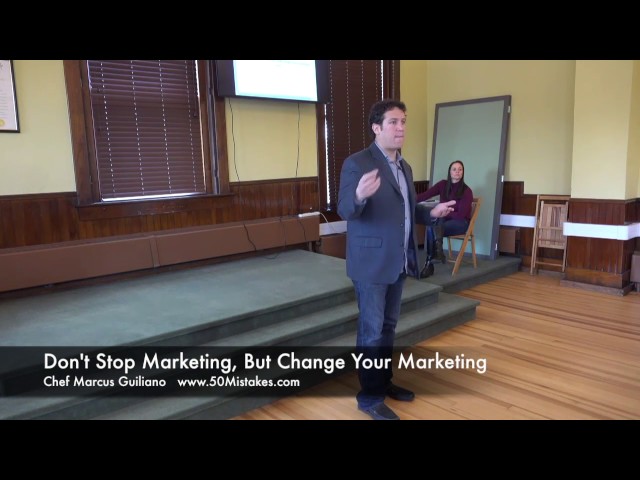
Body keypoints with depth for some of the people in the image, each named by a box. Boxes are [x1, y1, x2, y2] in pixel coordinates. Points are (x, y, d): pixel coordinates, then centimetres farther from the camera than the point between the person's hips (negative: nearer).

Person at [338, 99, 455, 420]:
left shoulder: (404, 167, 13)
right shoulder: (357, 163, -12)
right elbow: (345, 211, -19)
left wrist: (431, 212, 7)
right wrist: (360, 195, -39)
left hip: (399, 262, 8)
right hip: (371, 264, -8)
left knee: (388, 327, 18)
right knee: (371, 331, 2)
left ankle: (384, 381, 34)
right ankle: (369, 396, 17)